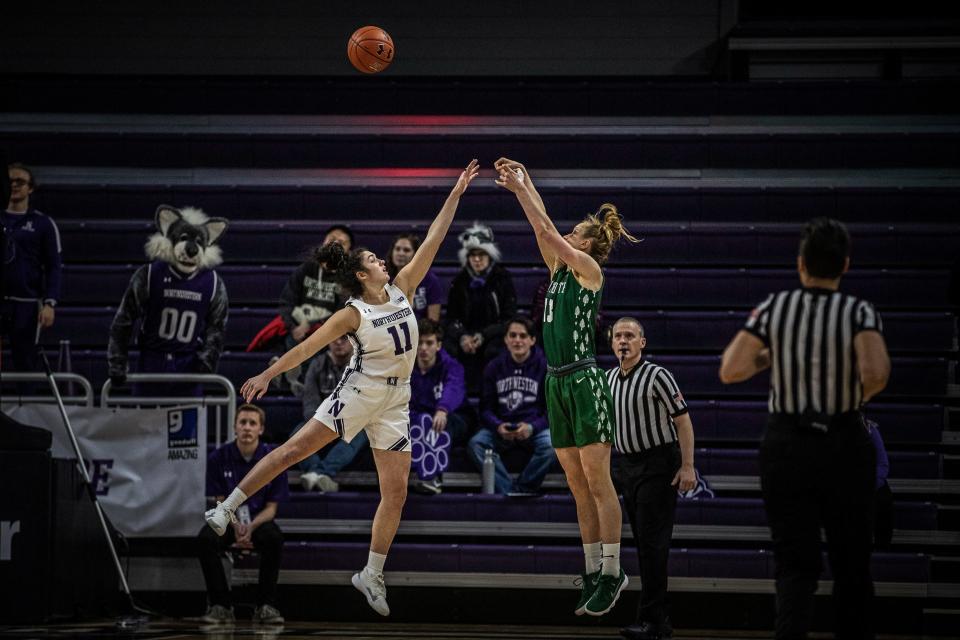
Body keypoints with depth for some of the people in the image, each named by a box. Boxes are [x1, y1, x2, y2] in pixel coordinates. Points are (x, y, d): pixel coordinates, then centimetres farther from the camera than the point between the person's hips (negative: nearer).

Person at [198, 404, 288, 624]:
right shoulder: (218, 458, -5)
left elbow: (271, 507, -3)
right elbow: (221, 502, -1)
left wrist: (251, 527, -24)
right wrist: (236, 526, -22)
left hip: (259, 520, -1)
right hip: (229, 520, 1)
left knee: (273, 538, -36)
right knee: (205, 539, -33)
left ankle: (266, 606, -24)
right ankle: (220, 605, -20)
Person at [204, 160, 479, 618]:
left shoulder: (401, 288, 2)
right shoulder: (353, 314, -9)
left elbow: (433, 240, 1)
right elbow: (308, 347, -10)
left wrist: (456, 193, -1)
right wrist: (268, 374, -15)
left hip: (395, 401, 4)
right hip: (358, 392, -4)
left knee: (396, 491, -1)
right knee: (294, 449, -10)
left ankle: (371, 575, 6)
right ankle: (226, 509, -4)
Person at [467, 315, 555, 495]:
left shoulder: (544, 367, 2)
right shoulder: (494, 367, 9)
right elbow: (486, 408, 7)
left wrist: (532, 427, -18)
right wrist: (498, 426, -15)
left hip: (535, 428, -2)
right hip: (501, 428, 2)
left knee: (551, 445, -35)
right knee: (476, 444, -29)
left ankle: (519, 490, -23)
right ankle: (508, 492, -30)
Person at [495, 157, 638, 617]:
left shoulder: (589, 268, -4)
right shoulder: (559, 269, 15)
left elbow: (547, 231, -8)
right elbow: (543, 229, 18)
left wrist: (520, 189, -2)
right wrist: (524, 182, 14)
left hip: (584, 381, -8)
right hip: (557, 383, 8)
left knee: (597, 481, -7)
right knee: (578, 486, 7)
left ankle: (612, 574, -6)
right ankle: (594, 574, 10)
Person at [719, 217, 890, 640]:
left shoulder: (774, 308, -4)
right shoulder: (859, 313, -8)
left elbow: (730, 371, -9)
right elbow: (875, 372, -25)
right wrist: (860, 395, -3)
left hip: (785, 446, 1)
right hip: (845, 445, -1)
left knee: (795, 563, 2)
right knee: (851, 564, 13)